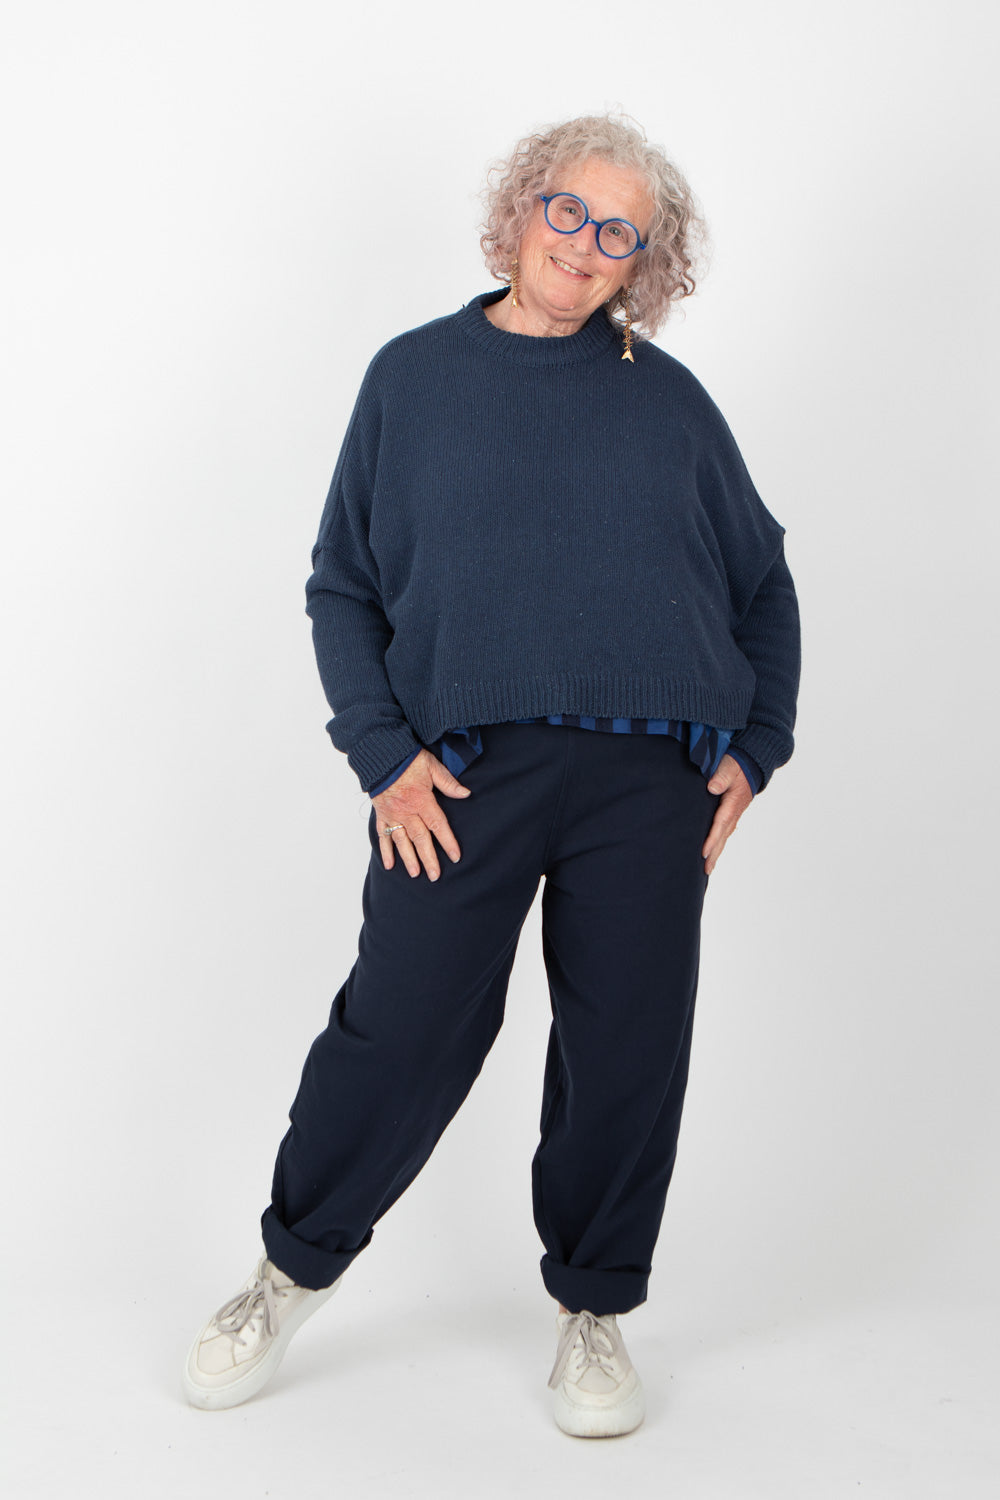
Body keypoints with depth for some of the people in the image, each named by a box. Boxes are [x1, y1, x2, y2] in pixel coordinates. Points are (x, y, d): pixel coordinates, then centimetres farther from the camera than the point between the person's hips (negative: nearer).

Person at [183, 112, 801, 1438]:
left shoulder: (670, 400, 12)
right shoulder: (414, 377, 9)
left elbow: (764, 583, 18)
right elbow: (343, 583, 8)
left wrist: (755, 747, 7)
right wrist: (384, 754, -4)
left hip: (651, 778, 2)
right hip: (464, 773, -1)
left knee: (629, 1048, 5)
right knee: (402, 1031, -3)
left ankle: (595, 1309, 26)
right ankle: (294, 1270, 22)